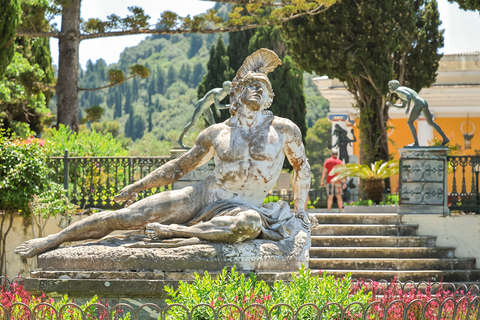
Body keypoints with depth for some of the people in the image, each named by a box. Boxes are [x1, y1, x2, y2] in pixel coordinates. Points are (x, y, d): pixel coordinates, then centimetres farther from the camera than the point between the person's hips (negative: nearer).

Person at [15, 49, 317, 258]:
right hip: (199, 196, 2)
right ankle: (50, 241, -1)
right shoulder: (216, 134, 8)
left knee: (250, 224, -42)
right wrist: (138, 186, 21)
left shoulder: (284, 130, 2)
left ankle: (174, 231, -29)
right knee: (124, 216, -10)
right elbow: (180, 166, 20)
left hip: (239, 208, -2)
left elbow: (302, 167, 19)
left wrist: (300, 209, 19)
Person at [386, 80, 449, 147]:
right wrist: (392, 105, 27)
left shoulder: (398, 90, 0)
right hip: (424, 103, 9)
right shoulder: (402, 92, 31)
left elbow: (409, 95, -17)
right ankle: (445, 138, 18)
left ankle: (416, 143, -8)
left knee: (410, 123, -2)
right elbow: (403, 105, 37)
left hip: (419, 103, -9)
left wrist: (408, 108, -17)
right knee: (431, 123, 19)